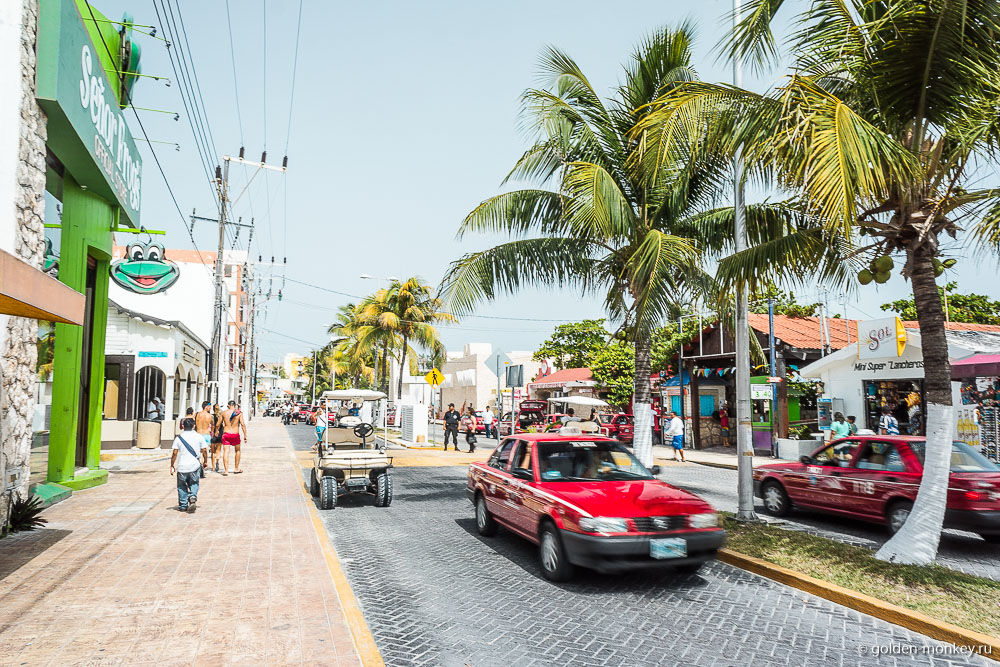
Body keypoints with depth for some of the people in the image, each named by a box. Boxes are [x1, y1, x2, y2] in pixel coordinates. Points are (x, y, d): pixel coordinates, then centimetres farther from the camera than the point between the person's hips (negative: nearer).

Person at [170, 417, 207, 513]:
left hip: (182, 467, 0)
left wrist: (172, 466, 5)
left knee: (182, 487, 14)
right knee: (194, 484, 14)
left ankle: (183, 506, 18)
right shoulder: (199, 437, 0)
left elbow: (174, 453, -4)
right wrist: (205, 461, 18)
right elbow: (204, 450, 3)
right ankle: (193, 497, -13)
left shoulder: (179, 438, -3)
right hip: (195, 466, 1)